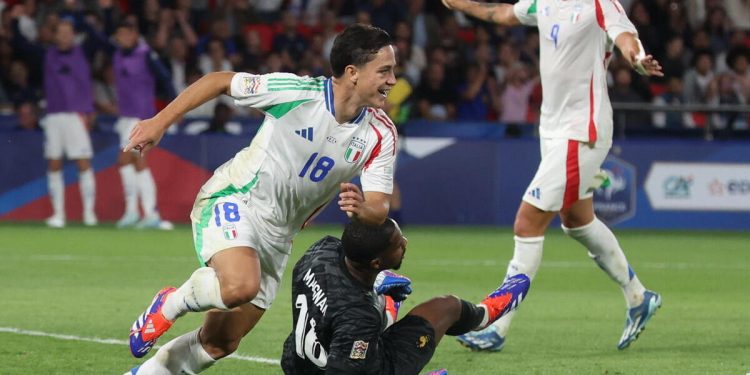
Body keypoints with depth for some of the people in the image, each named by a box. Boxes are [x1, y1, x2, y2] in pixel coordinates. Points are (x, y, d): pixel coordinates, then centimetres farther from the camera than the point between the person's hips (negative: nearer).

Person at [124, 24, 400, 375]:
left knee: (220, 342, 5)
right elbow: (220, 81, -8)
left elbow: (379, 208, -5)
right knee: (241, 286, -35)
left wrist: (362, 209, -27)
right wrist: (160, 121, -10)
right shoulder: (298, 91, -20)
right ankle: (171, 304, -5)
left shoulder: (381, 135, -8)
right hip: (232, 199, -5)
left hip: (276, 236, 5)